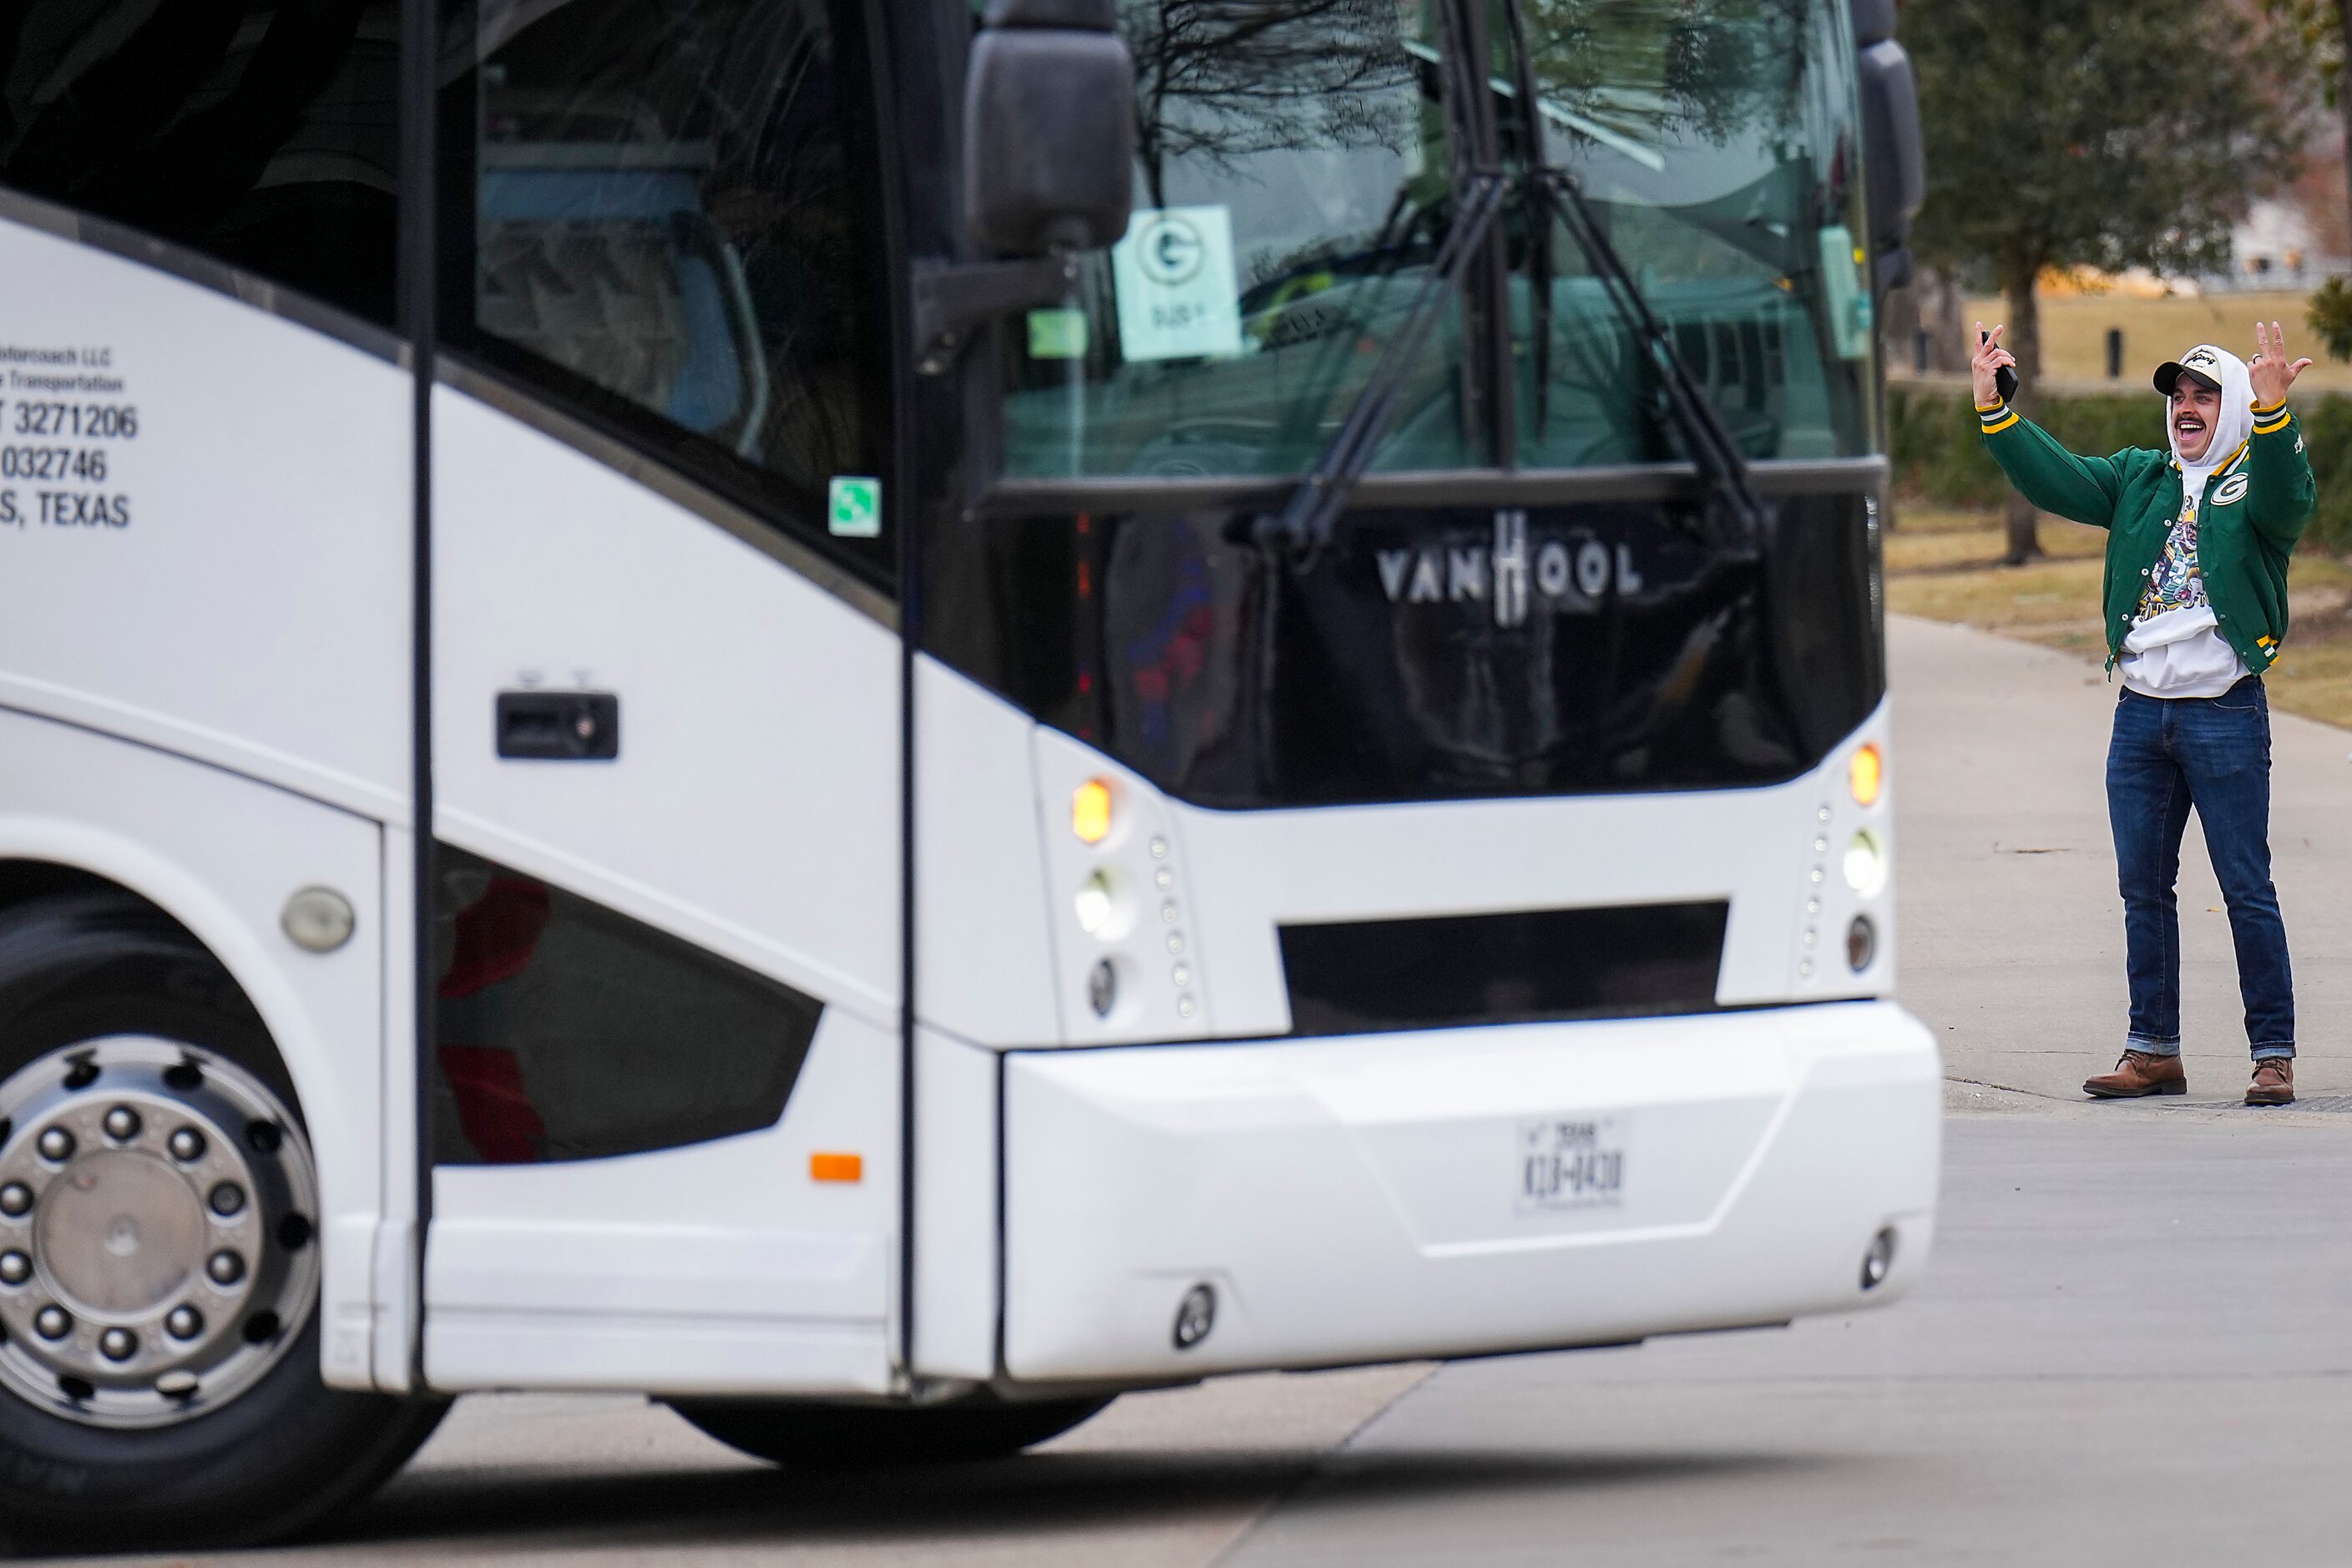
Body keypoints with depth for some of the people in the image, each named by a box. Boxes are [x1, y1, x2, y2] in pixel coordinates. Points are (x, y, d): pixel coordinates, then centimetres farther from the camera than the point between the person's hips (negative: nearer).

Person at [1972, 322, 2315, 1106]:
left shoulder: (2256, 480, -2)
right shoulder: (2138, 479, 14)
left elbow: (2285, 499, -24)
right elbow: (2054, 479, 8)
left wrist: (2272, 409, -40)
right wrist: (1993, 407, -4)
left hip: (2226, 711, -6)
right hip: (2140, 712, 6)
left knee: (2247, 889, -3)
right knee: (2143, 888, 9)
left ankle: (2273, 1054, 2)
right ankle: (2153, 1051, 17)